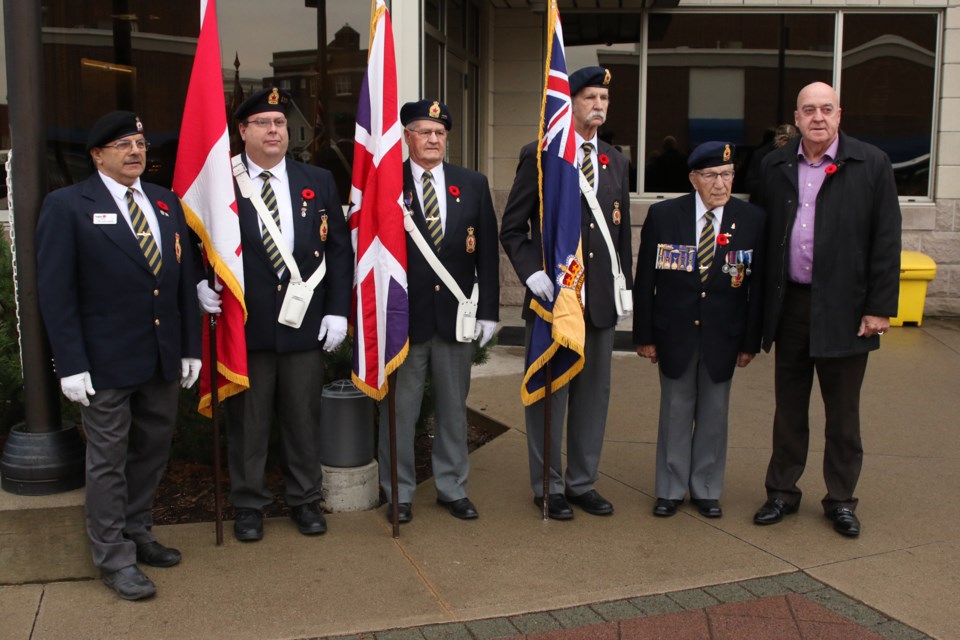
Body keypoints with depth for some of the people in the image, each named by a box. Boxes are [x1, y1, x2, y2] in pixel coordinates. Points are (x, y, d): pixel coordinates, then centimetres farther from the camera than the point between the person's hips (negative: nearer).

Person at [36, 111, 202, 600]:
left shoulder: (167, 203, 11)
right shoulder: (67, 206, -5)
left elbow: (184, 279, 11)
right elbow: (55, 291, -8)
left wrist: (191, 348, 7)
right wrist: (70, 364, -13)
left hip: (164, 358, 5)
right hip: (106, 362, -5)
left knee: (152, 450, 14)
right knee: (108, 460, 5)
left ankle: (136, 534, 32)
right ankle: (114, 558, 17)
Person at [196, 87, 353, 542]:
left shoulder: (318, 181, 7)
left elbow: (339, 249, 6)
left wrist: (337, 310, 0)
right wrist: (201, 282, -15)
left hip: (304, 322, 2)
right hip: (244, 322, -2)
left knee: (303, 416, 12)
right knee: (247, 419, 9)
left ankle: (305, 500, 28)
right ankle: (249, 504, 25)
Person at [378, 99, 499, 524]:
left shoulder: (473, 185, 6)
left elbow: (488, 252, 6)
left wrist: (488, 311, 1)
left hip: (456, 316, 3)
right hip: (402, 316, -3)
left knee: (453, 407, 14)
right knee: (399, 409, 7)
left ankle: (453, 488, 29)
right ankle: (399, 493, 23)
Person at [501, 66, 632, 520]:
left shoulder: (616, 162, 13)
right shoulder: (539, 156, -3)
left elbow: (622, 229, 17)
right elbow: (512, 228, -1)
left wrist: (625, 280, 9)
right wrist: (531, 273, -12)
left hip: (601, 300, 5)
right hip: (552, 295, -5)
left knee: (593, 393, 11)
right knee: (549, 395, 4)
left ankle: (582, 483, 25)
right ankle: (548, 487, 18)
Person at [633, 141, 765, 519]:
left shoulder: (752, 220, -3)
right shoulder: (663, 215, -5)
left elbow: (758, 286, 0)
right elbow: (644, 280, -2)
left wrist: (751, 341, -1)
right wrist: (644, 335, -3)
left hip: (723, 336, 1)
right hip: (675, 333, 0)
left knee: (714, 414, 10)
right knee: (676, 411, 9)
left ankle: (707, 491, 25)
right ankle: (670, 490, 23)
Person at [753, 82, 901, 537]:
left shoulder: (872, 164, -3)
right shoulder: (775, 166, 5)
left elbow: (886, 240, -4)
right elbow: (761, 234, 6)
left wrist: (880, 308, -9)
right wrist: (762, 304, 1)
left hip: (843, 308, -2)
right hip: (790, 305, 2)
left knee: (843, 413, 9)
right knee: (789, 407, 13)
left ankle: (841, 499, 23)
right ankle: (782, 492, 26)